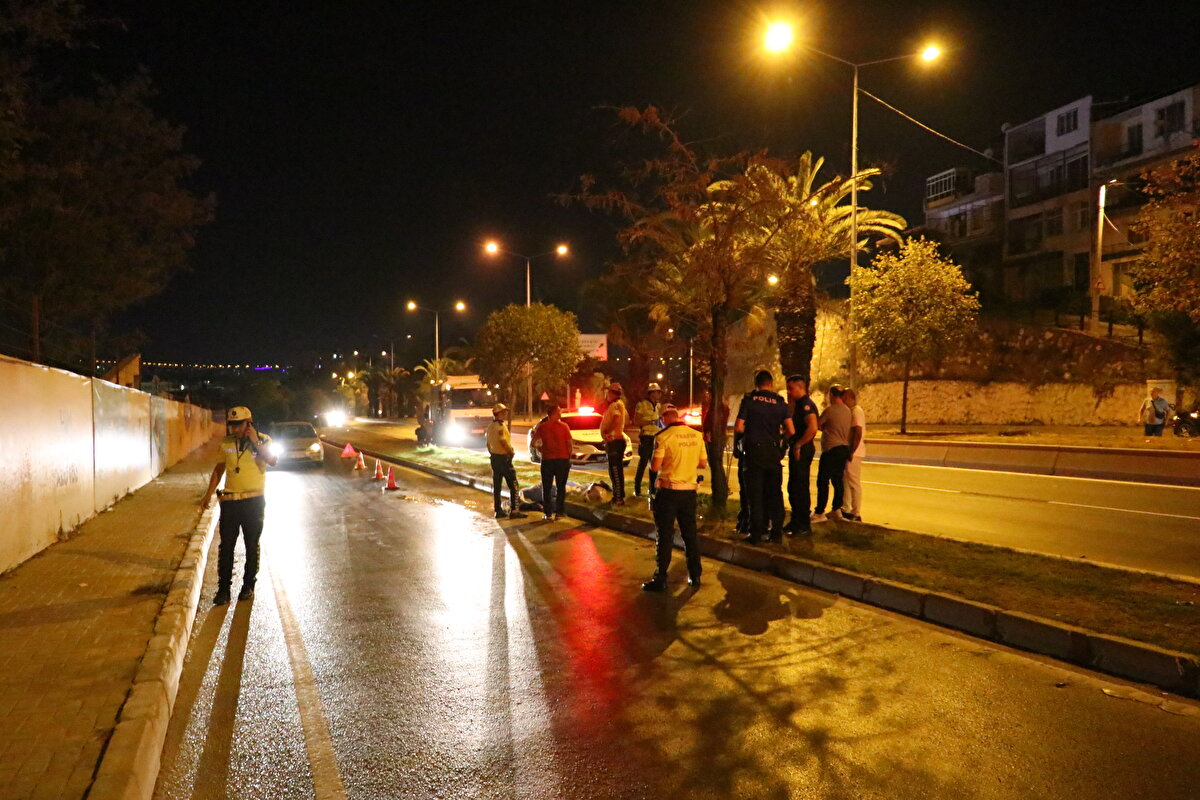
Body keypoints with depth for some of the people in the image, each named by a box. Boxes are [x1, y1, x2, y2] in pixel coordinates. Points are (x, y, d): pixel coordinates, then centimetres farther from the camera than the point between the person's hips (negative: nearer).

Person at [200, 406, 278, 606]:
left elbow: (272, 461, -24)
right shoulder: (227, 443, 4)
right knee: (226, 546, 2)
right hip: (230, 501, 3)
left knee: (251, 545, 8)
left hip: (254, 501, -2)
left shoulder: (263, 440, -5)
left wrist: (255, 442, -23)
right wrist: (209, 493, 9)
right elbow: (219, 468, 15)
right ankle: (223, 587, 9)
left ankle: (248, 585, 20)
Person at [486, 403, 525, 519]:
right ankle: (514, 510, -6)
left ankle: (498, 510, 15)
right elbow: (503, 442, -23)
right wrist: (512, 452, -8)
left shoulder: (490, 426, 10)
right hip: (504, 457, -9)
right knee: (513, 485, -4)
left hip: (494, 457, 9)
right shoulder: (501, 426, -18)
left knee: (496, 486, 11)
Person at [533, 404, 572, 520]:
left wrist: (543, 451, 12)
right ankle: (559, 512, 7)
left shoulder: (542, 427, 0)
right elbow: (569, 444, -6)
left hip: (547, 459, 1)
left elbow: (535, 444, -4)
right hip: (562, 459, -1)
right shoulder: (563, 426, -6)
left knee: (547, 488, 10)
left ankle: (547, 513, 9)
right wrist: (569, 458, 6)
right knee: (561, 487, 8)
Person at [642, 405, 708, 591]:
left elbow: (655, 467, -15)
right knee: (690, 534, 15)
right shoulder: (697, 435, 1)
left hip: (668, 491, -4)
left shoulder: (663, 437, -14)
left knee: (665, 536, 3)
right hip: (689, 490, 4)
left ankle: (660, 579, 8)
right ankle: (695, 577, 22)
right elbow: (703, 463, 8)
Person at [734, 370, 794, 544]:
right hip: (773, 451, 2)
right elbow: (791, 431, -3)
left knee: (755, 493, 3)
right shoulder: (780, 402, 2)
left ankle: (756, 533, 5)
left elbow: (738, 428, -10)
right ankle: (777, 532, 14)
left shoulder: (749, 400, -4)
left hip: (754, 450, -2)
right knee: (775, 492, 12)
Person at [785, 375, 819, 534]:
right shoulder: (799, 403, 17)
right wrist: (790, 403, 9)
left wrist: (798, 445, -20)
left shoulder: (806, 404, -15)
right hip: (796, 450, 10)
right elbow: (790, 424, 15)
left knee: (800, 487, -5)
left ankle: (803, 525, 2)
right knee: (793, 487, 15)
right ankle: (796, 522, 24)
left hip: (803, 450, -10)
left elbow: (813, 428, -27)